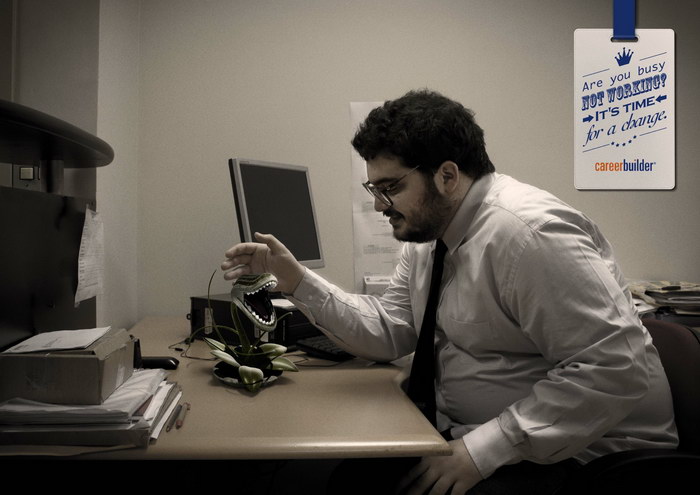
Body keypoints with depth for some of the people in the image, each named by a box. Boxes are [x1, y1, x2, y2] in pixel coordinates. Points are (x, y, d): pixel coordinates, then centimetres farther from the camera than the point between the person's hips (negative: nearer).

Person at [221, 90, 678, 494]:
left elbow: (614, 369, -26)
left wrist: (482, 449, -26)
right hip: (469, 433, 8)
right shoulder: (430, 232, 4)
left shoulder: (525, 231, -24)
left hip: (576, 455, -7)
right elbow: (390, 332, 5)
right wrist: (297, 280, -4)